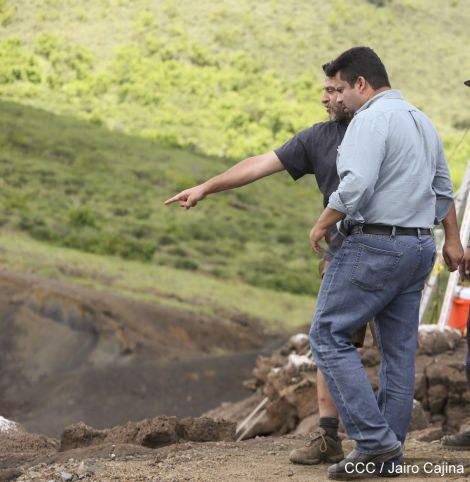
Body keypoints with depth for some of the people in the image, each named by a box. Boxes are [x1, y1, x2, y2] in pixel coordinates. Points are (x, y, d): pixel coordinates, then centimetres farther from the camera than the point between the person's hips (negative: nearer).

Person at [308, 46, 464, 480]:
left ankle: (374, 439, -10)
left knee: (329, 337, -4)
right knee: (399, 348, 10)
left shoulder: (372, 118, -13)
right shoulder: (421, 120, 17)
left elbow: (356, 185, -25)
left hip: (375, 245, -9)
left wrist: (322, 224, -11)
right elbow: (443, 187, 25)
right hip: (417, 247, 9)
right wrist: (452, 240, 34)